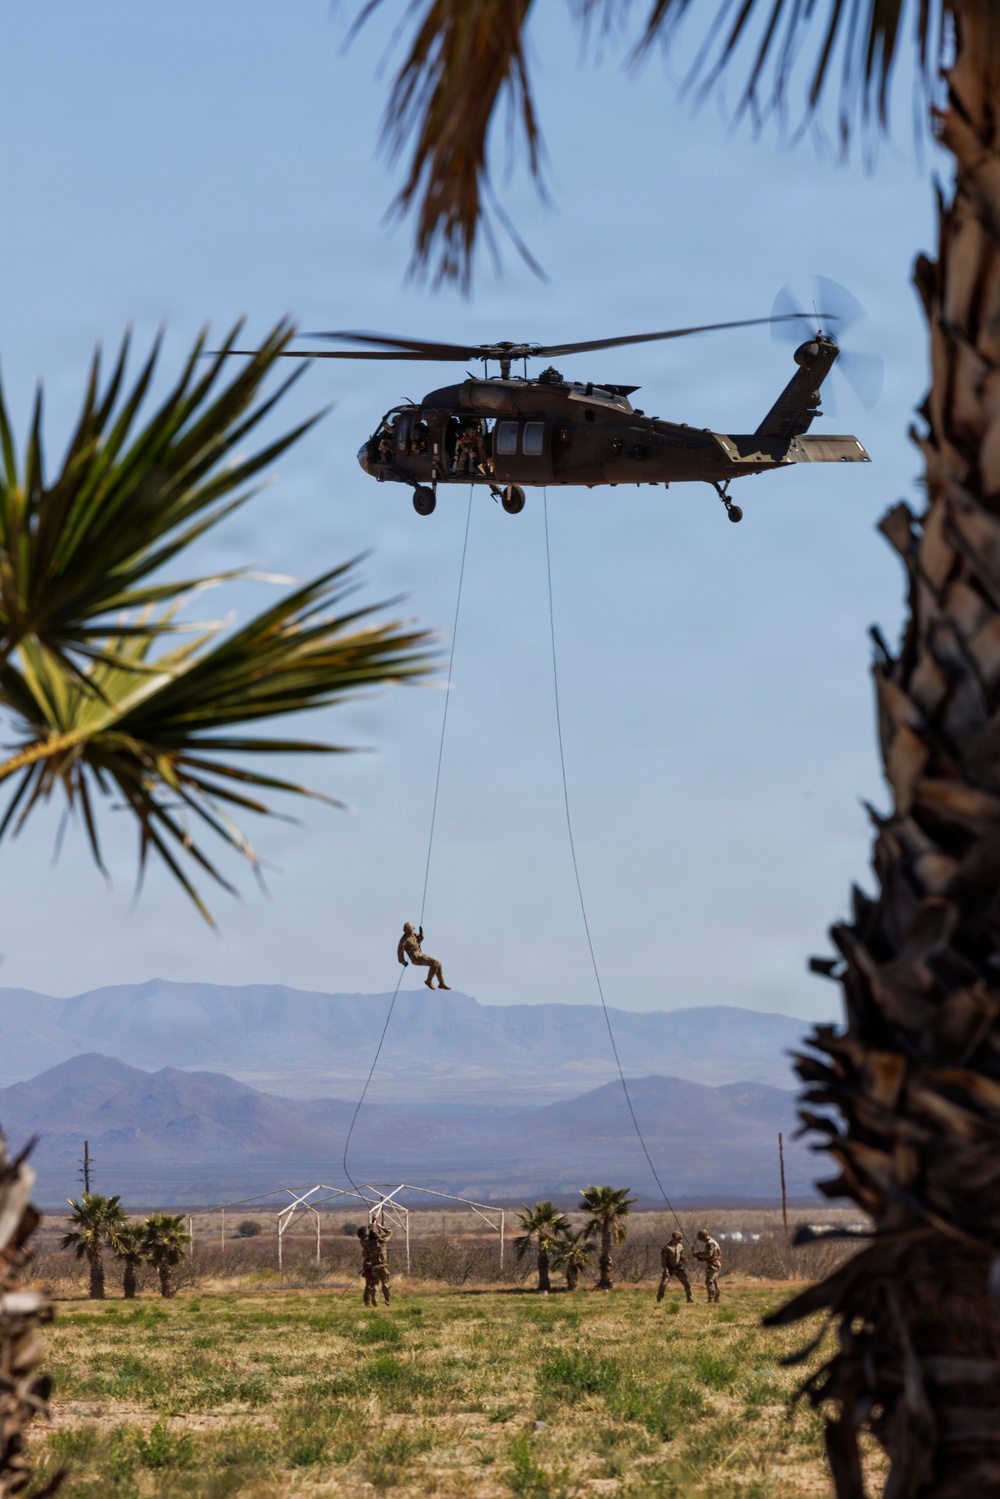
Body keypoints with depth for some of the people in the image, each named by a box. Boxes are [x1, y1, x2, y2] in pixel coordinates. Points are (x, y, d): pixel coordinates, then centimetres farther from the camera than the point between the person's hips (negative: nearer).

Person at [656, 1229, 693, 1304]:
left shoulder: (680, 1246, 3)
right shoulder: (667, 1247, -15)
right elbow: (663, 1258, -13)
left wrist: (684, 1259, -9)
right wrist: (665, 1268, -21)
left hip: (678, 1268, 4)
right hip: (669, 1268, -4)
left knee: (686, 1282, -2)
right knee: (663, 1283, -12)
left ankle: (689, 1298, 10)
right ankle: (659, 1299, 3)